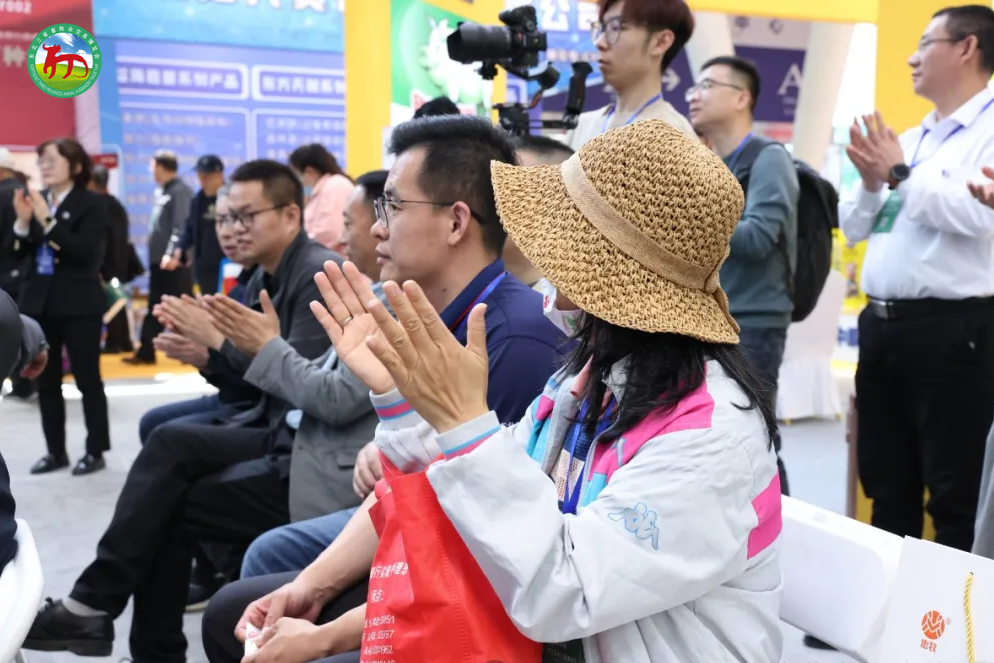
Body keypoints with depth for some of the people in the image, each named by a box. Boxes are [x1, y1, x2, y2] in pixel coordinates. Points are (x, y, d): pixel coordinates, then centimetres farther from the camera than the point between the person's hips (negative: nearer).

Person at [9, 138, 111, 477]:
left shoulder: (90, 204, -7)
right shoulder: (35, 200, 9)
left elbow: (86, 252, -20)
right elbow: (19, 254, 7)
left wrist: (48, 221, -23)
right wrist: (23, 221, -10)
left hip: (78, 305, -6)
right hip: (39, 302, 6)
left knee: (87, 379, 1)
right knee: (46, 381, 10)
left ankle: (96, 451, 10)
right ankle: (55, 451, 19)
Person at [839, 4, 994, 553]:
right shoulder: (907, 140, 18)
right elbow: (851, 227, 20)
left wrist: (901, 175, -10)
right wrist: (870, 183, 0)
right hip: (882, 325, 8)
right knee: (887, 487, 16)